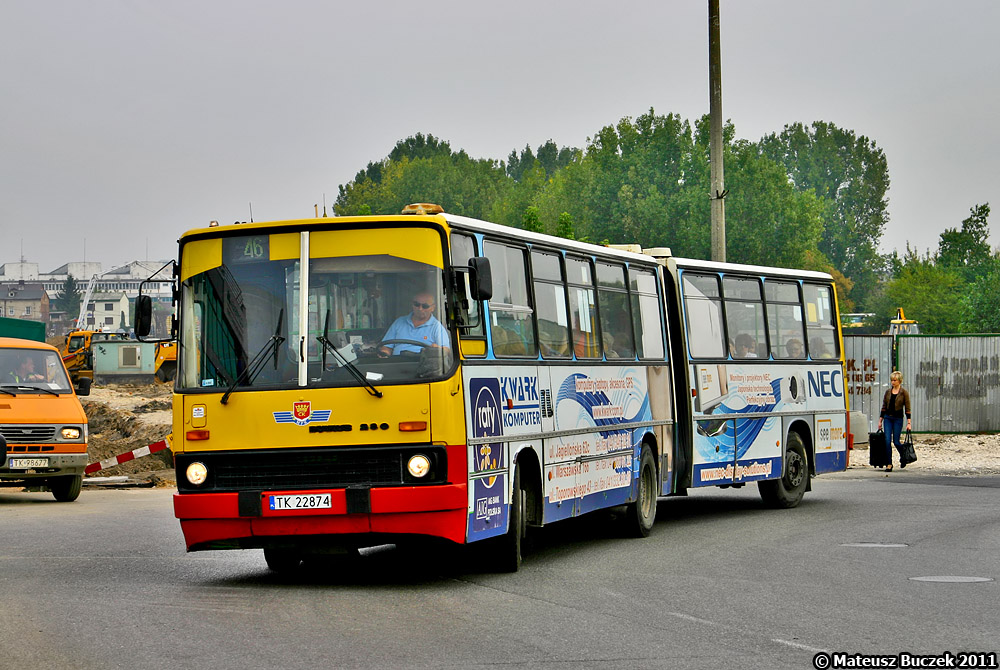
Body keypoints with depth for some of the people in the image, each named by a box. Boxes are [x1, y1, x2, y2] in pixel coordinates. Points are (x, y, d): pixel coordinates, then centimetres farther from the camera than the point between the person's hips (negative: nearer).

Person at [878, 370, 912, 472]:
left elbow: (907, 409, -5)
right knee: (887, 440, -6)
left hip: (898, 419, -4)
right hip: (888, 418, 4)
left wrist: (909, 423, -10)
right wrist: (880, 421, 11)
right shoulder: (888, 392, 8)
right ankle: (889, 464, -1)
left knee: (896, 441, -1)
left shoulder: (904, 393, -4)